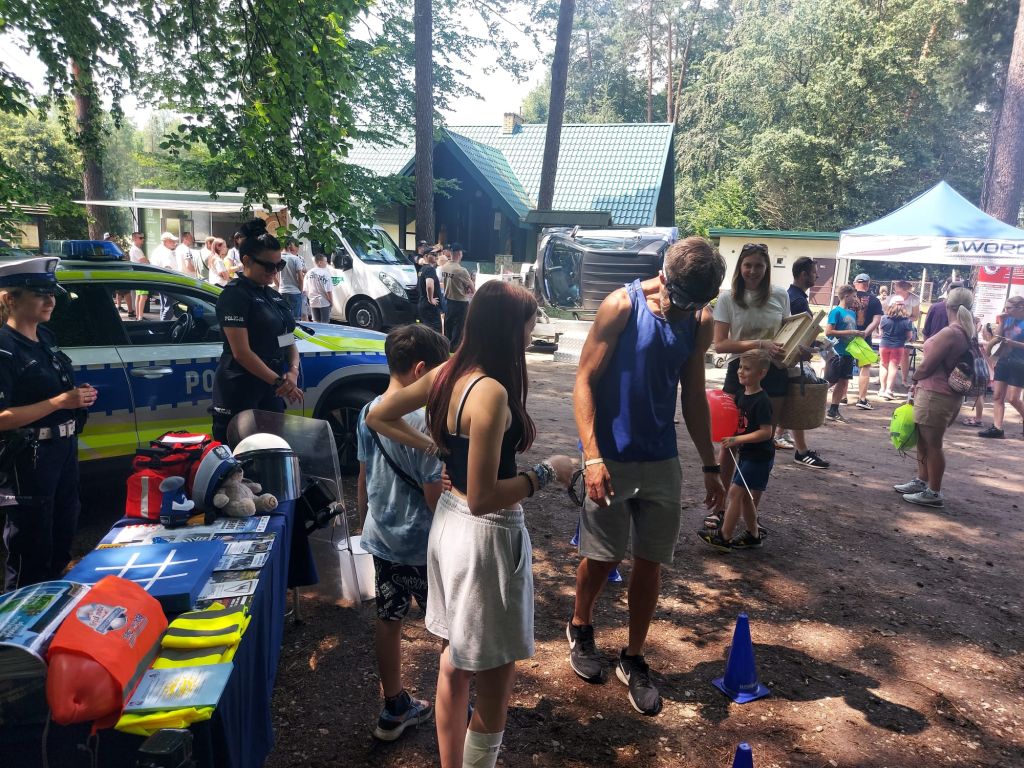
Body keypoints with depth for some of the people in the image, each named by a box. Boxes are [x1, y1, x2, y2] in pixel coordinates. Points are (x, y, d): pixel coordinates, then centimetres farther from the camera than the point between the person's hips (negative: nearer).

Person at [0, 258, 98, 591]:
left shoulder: (46, 338, 8)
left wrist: (79, 395, 4)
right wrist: (60, 402, -27)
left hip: (63, 449, 9)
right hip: (27, 458, -9)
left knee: (62, 540, 23)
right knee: (31, 553, 4)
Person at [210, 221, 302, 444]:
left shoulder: (274, 296, 14)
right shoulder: (235, 294, -10)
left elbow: (289, 341, 13)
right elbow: (241, 352, -17)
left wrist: (293, 371, -6)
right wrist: (278, 381, -19)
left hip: (270, 391, 8)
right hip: (239, 392, -8)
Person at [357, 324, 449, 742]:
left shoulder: (368, 412, -1)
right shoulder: (426, 421, -24)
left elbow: (364, 481, 8)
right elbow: (435, 496, -21)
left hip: (381, 540, 7)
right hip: (424, 547, -7)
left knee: (388, 621, 18)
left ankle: (395, 709, 33)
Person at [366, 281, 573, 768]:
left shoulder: (447, 373, 0)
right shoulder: (492, 392, -25)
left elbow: (378, 417, 13)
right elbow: (483, 498, -27)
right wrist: (547, 473, -15)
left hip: (449, 522, 9)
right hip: (486, 537, -9)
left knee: (454, 663, 24)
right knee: (495, 683, 10)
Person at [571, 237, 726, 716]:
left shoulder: (700, 323, 2)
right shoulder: (622, 306, -13)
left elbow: (694, 396, 11)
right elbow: (584, 381, -12)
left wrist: (709, 466, 10)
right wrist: (592, 456, -20)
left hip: (662, 461, 4)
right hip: (611, 459, -4)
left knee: (650, 562, 10)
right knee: (600, 558, 9)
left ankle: (634, 659, 27)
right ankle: (580, 628, 37)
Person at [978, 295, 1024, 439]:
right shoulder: (1008, 320, 8)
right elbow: (996, 337, 4)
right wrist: (1001, 322, -2)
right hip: (1003, 361, 6)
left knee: (1012, 399, -6)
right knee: (997, 396, 2)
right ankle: (997, 428, 4)